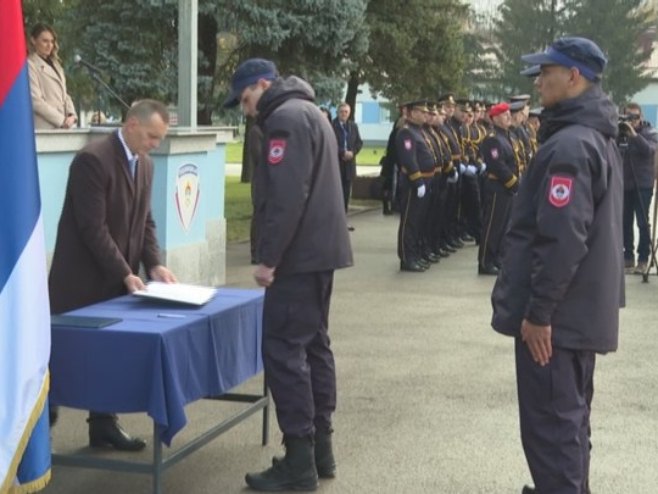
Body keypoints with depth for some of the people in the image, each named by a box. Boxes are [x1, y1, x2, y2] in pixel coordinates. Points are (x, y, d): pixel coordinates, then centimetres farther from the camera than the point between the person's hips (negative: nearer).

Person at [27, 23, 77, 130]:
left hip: (63, 128, 6)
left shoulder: (55, 64, 21)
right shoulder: (30, 65, -3)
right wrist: (61, 120, -13)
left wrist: (71, 115, -1)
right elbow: (35, 101, -11)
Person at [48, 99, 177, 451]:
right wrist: (126, 274, -21)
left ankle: (104, 423, 16)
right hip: (82, 280, -7)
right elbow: (93, 227, -21)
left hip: (115, 280, 8)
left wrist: (153, 265, -4)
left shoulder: (144, 165, 9)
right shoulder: (93, 159, -18)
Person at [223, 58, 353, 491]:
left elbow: (286, 197, -22)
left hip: (300, 253, -11)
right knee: (314, 344, 13)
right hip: (320, 248, 11)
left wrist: (269, 256, -19)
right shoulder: (308, 112, 19)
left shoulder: (284, 118, -13)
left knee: (284, 349, -9)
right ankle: (320, 447, 18)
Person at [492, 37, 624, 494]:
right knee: (569, 416, 20)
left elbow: (561, 240, -27)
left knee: (549, 424, -3)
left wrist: (538, 311, -21)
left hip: (556, 314, -10)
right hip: (581, 308, 10)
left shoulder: (568, 146, -20)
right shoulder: (598, 138, 13)